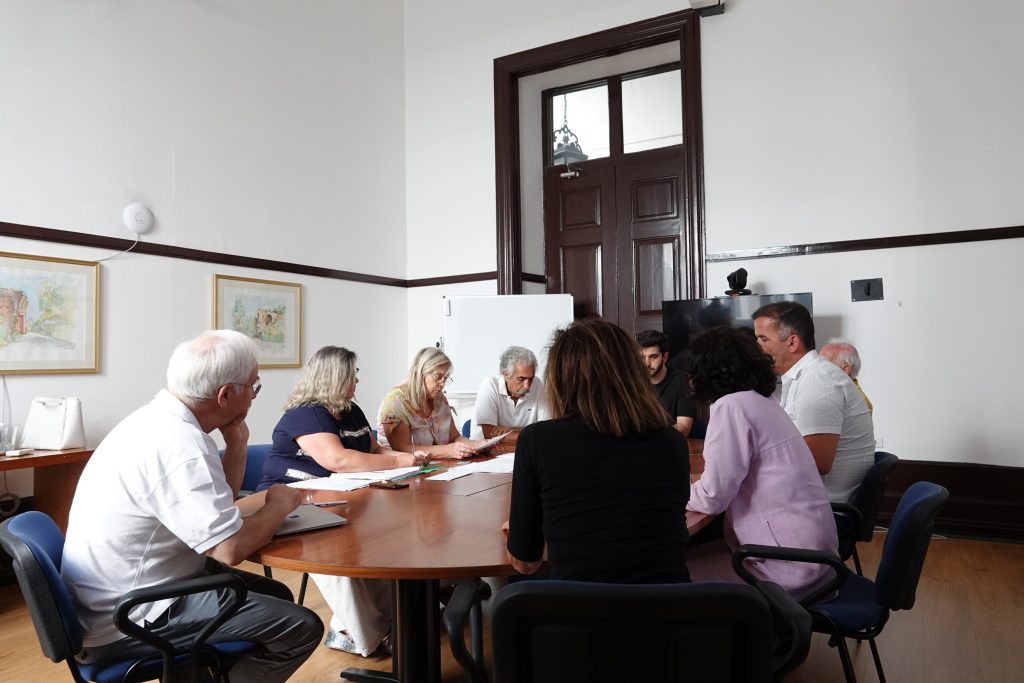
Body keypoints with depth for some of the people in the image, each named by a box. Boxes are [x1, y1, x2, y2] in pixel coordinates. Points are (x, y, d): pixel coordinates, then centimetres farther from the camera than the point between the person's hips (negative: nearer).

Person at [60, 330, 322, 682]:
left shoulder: (156, 417, 4)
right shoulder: (180, 444, -28)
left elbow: (214, 506, 12)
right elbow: (230, 547, -30)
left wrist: (236, 443, -2)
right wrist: (278, 504, -12)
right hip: (129, 618, -10)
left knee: (275, 595, 18)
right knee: (301, 627, -11)